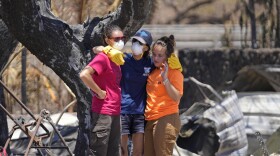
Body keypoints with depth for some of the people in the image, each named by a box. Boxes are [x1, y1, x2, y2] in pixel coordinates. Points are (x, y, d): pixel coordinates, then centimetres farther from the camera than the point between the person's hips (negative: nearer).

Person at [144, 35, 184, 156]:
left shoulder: (174, 72, -7)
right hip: (150, 120, 8)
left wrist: (165, 79, -25)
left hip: (166, 119, -8)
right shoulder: (153, 71, 15)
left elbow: (176, 97, -17)